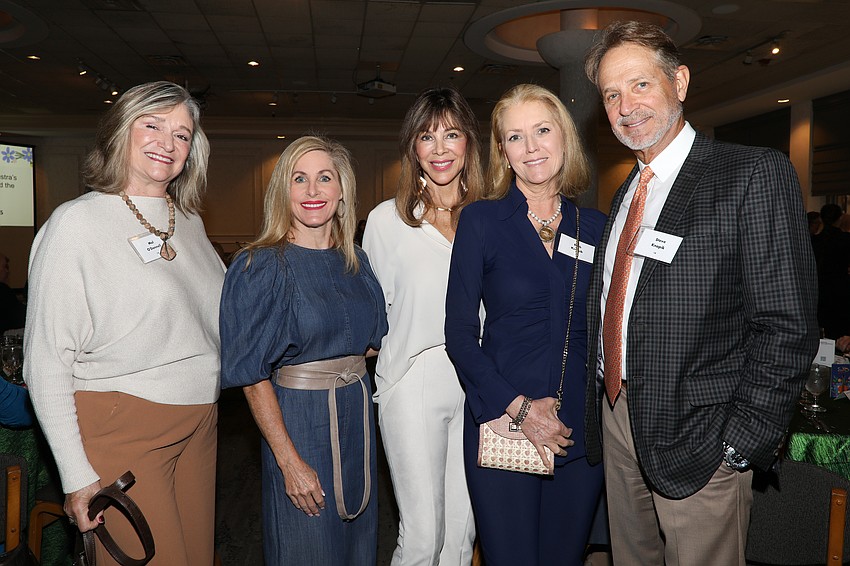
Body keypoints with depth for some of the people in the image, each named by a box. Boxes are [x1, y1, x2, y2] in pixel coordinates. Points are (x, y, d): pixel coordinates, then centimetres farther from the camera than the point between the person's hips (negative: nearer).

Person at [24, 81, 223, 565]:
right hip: (122, 428, -6)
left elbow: (221, 313, 21)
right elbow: (47, 362, -11)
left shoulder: (190, 221, 10)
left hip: (199, 425, 6)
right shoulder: (77, 222, -9)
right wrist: (76, 475, -13)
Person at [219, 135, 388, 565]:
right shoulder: (262, 267, -12)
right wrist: (289, 460, -17)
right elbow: (254, 376, -14)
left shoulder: (354, 262, 4)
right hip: (298, 421, -5)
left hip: (356, 417, 6)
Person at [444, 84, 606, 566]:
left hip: (581, 430, 3)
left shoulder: (596, 228, 5)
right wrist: (519, 407, -14)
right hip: (501, 422, -3)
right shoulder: (481, 221, -4)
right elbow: (460, 334, -6)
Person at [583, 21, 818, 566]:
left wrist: (739, 445, -16)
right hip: (617, 419, 7)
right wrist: (606, 404, 6)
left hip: (694, 439, -6)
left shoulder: (754, 173, -11)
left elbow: (787, 329, -15)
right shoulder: (627, 191, 12)